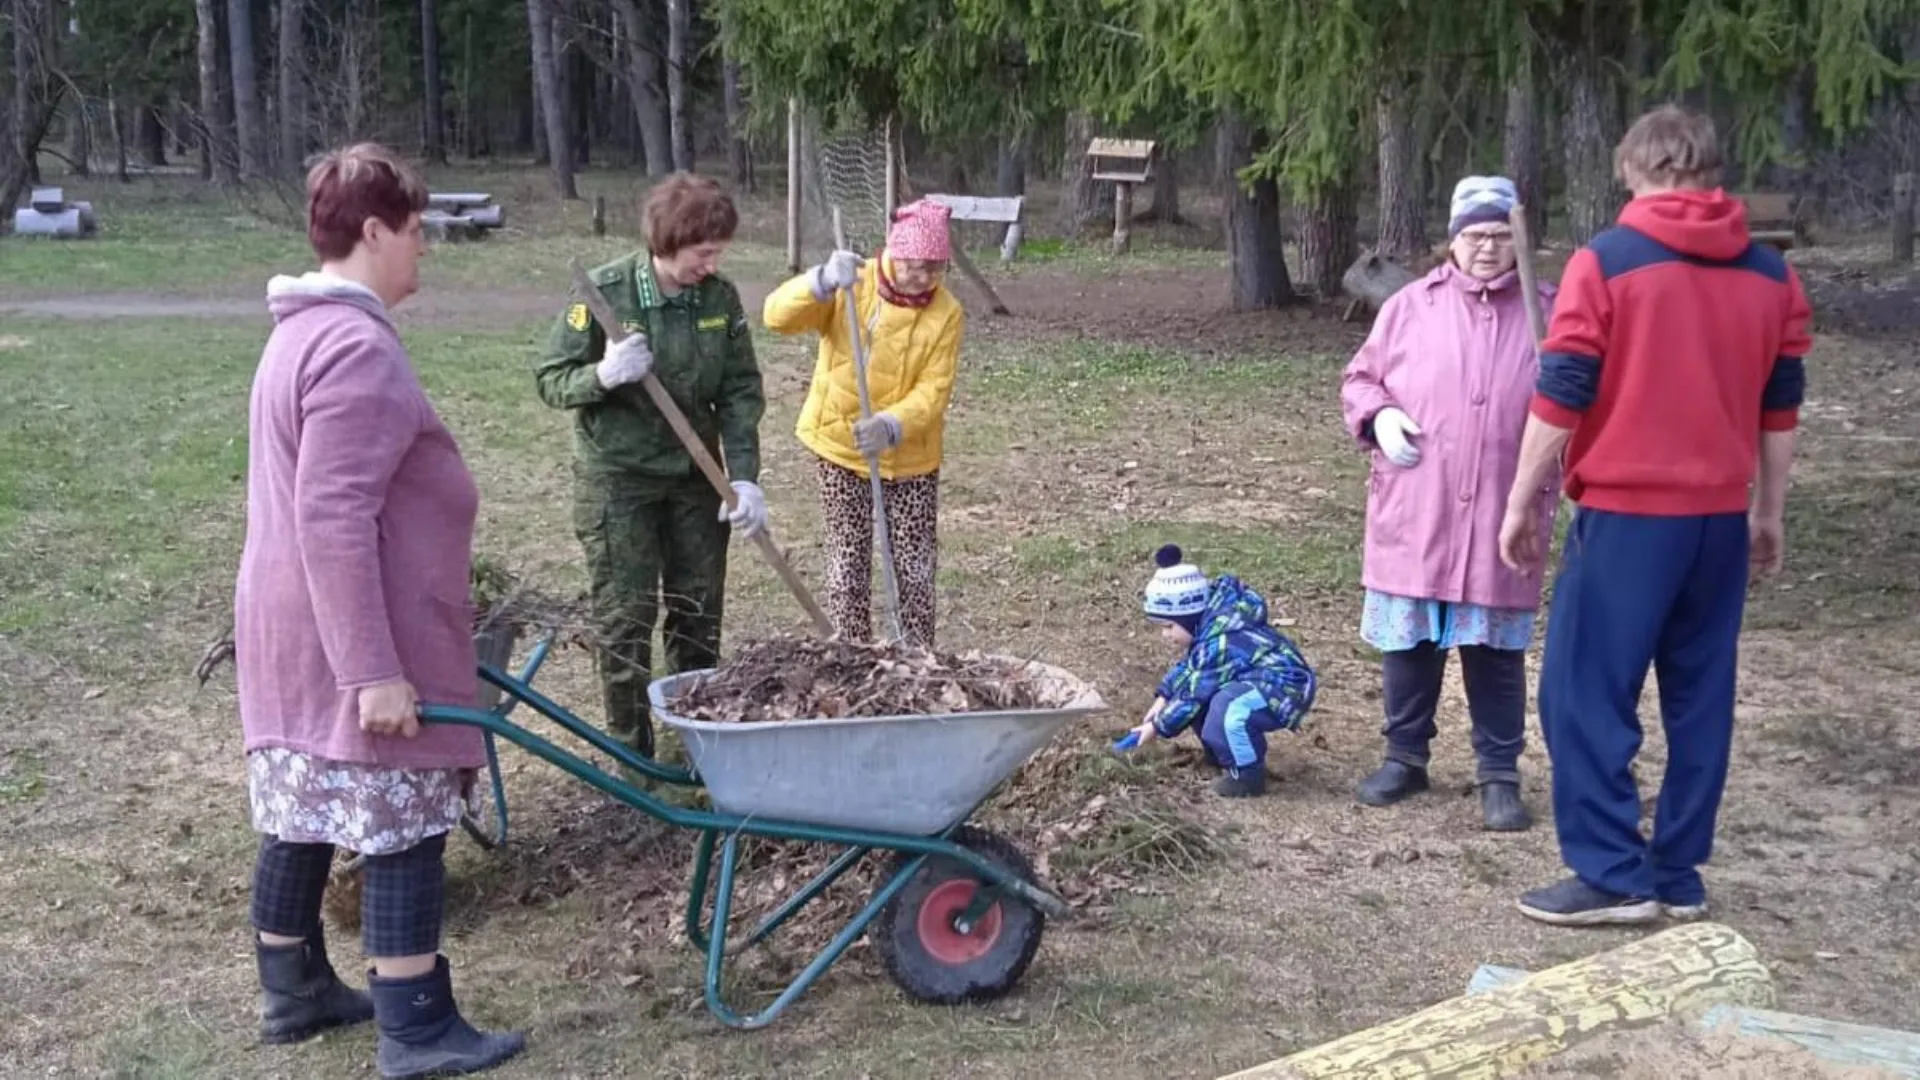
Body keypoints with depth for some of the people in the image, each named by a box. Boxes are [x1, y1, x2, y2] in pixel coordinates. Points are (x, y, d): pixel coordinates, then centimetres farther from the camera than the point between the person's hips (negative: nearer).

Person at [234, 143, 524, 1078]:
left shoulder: (305, 332, 13)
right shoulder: (356, 348, -21)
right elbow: (335, 522, -27)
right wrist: (376, 671, -26)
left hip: (300, 633, 10)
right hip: (359, 640, -10)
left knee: (302, 815, 17)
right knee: (406, 828, -2)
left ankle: (294, 990, 30)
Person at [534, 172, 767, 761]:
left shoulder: (720, 297, -5)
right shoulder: (604, 292, -16)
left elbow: (741, 391, -3)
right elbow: (551, 380, -10)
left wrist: (744, 475, -12)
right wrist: (603, 375, -31)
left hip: (695, 474, 4)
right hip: (618, 477, -4)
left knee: (699, 608, 12)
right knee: (625, 613, 1)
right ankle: (630, 749, 14)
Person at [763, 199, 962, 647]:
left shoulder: (946, 313, -10)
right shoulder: (850, 286, -11)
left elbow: (933, 390, -16)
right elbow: (778, 316, -22)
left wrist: (892, 427, -34)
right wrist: (823, 282, -40)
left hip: (910, 456, 0)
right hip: (839, 446, 0)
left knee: (915, 566, 6)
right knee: (848, 563, 7)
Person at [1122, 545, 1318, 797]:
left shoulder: (1217, 644, -28)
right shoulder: (1206, 627, 1)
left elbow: (1193, 697, -19)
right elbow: (1185, 667, 18)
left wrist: (1158, 727, -7)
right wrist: (1162, 700, 9)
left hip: (1286, 688, -11)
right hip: (1256, 681, 11)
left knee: (1228, 706, -38)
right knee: (1193, 685, 13)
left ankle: (1249, 775, -16)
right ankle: (1225, 755, 20)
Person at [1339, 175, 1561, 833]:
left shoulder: (1546, 313, 4)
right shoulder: (1410, 306, 5)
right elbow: (1360, 379, 10)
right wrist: (1379, 415, -11)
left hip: (1501, 521, -1)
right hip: (1414, 515, 1)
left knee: (1496, 650, 6)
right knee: (1409, 642, 10)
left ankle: (1499, 773, 17)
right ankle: (1404, 756, 26)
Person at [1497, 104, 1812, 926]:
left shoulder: (1605, 262, -8)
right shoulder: (1771, 274, 9)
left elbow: (1559, 400, -9)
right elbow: (1781, 410, 13)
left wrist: (1520, 506, -1)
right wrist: (1768, 513, 22)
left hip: (1627, 512, -6)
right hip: (1720, 517, 6)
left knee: (1583, 692, 1)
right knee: (1700, 696, 11)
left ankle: (1614, 875, 1)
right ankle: (1679, 875, 17)